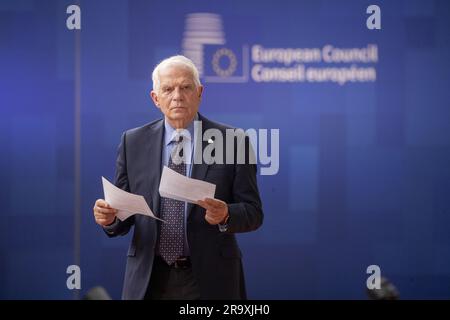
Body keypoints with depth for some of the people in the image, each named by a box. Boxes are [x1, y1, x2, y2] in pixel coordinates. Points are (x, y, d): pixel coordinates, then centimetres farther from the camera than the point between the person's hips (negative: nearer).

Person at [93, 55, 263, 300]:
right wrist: (109, 217, -16)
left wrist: (225, 215, -23)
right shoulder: (133, 142, 3)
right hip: (149, 280, 2)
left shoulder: (233, 142, -3)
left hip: (209, 281, -1)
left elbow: (253, 213, -3)